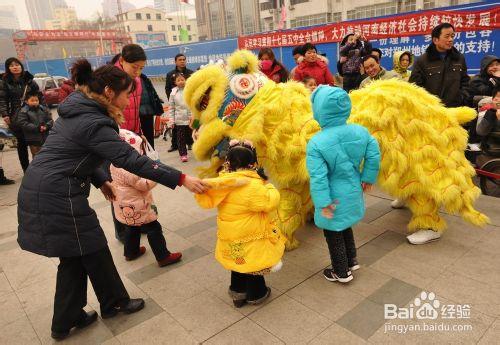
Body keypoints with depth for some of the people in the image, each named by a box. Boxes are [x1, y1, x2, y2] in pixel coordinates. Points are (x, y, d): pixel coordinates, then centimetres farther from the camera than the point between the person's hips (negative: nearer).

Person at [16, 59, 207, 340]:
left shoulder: (78, 111, 9)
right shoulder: (93, 123, -21)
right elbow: (133, 160, -26)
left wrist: (100, 180, 12)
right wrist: (181, 179, -24)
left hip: (42, 191, 9)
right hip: (57, 197, -9)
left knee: (73, 256, 17)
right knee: (93, 250, 9)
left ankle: (66, 320, 30)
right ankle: (114, 303, 30)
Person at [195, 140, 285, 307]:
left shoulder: (221, 182, -9)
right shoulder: (254, 185, -27)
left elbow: (207, 201, -3)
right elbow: (271, 202, -21)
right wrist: (268, 186, -7)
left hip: (231, 238, 5)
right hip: (251, 237, -5)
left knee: (238, 261, 26)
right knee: (254, 264, 17)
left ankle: (237, 293, 40)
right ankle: (256, 295, 37)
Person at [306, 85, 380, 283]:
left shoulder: (316, 143, -25)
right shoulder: (361, 131, -10)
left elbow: (318, 178, -25)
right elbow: (374, 156, -2)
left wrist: (323, 203, -17)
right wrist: (367, 178, 11)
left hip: (335, 199, -6)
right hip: (353, 194, 6)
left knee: (333, 235, 16)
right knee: (345, 227, 30)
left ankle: (341, 272, 33)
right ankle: (351, 261, 46)